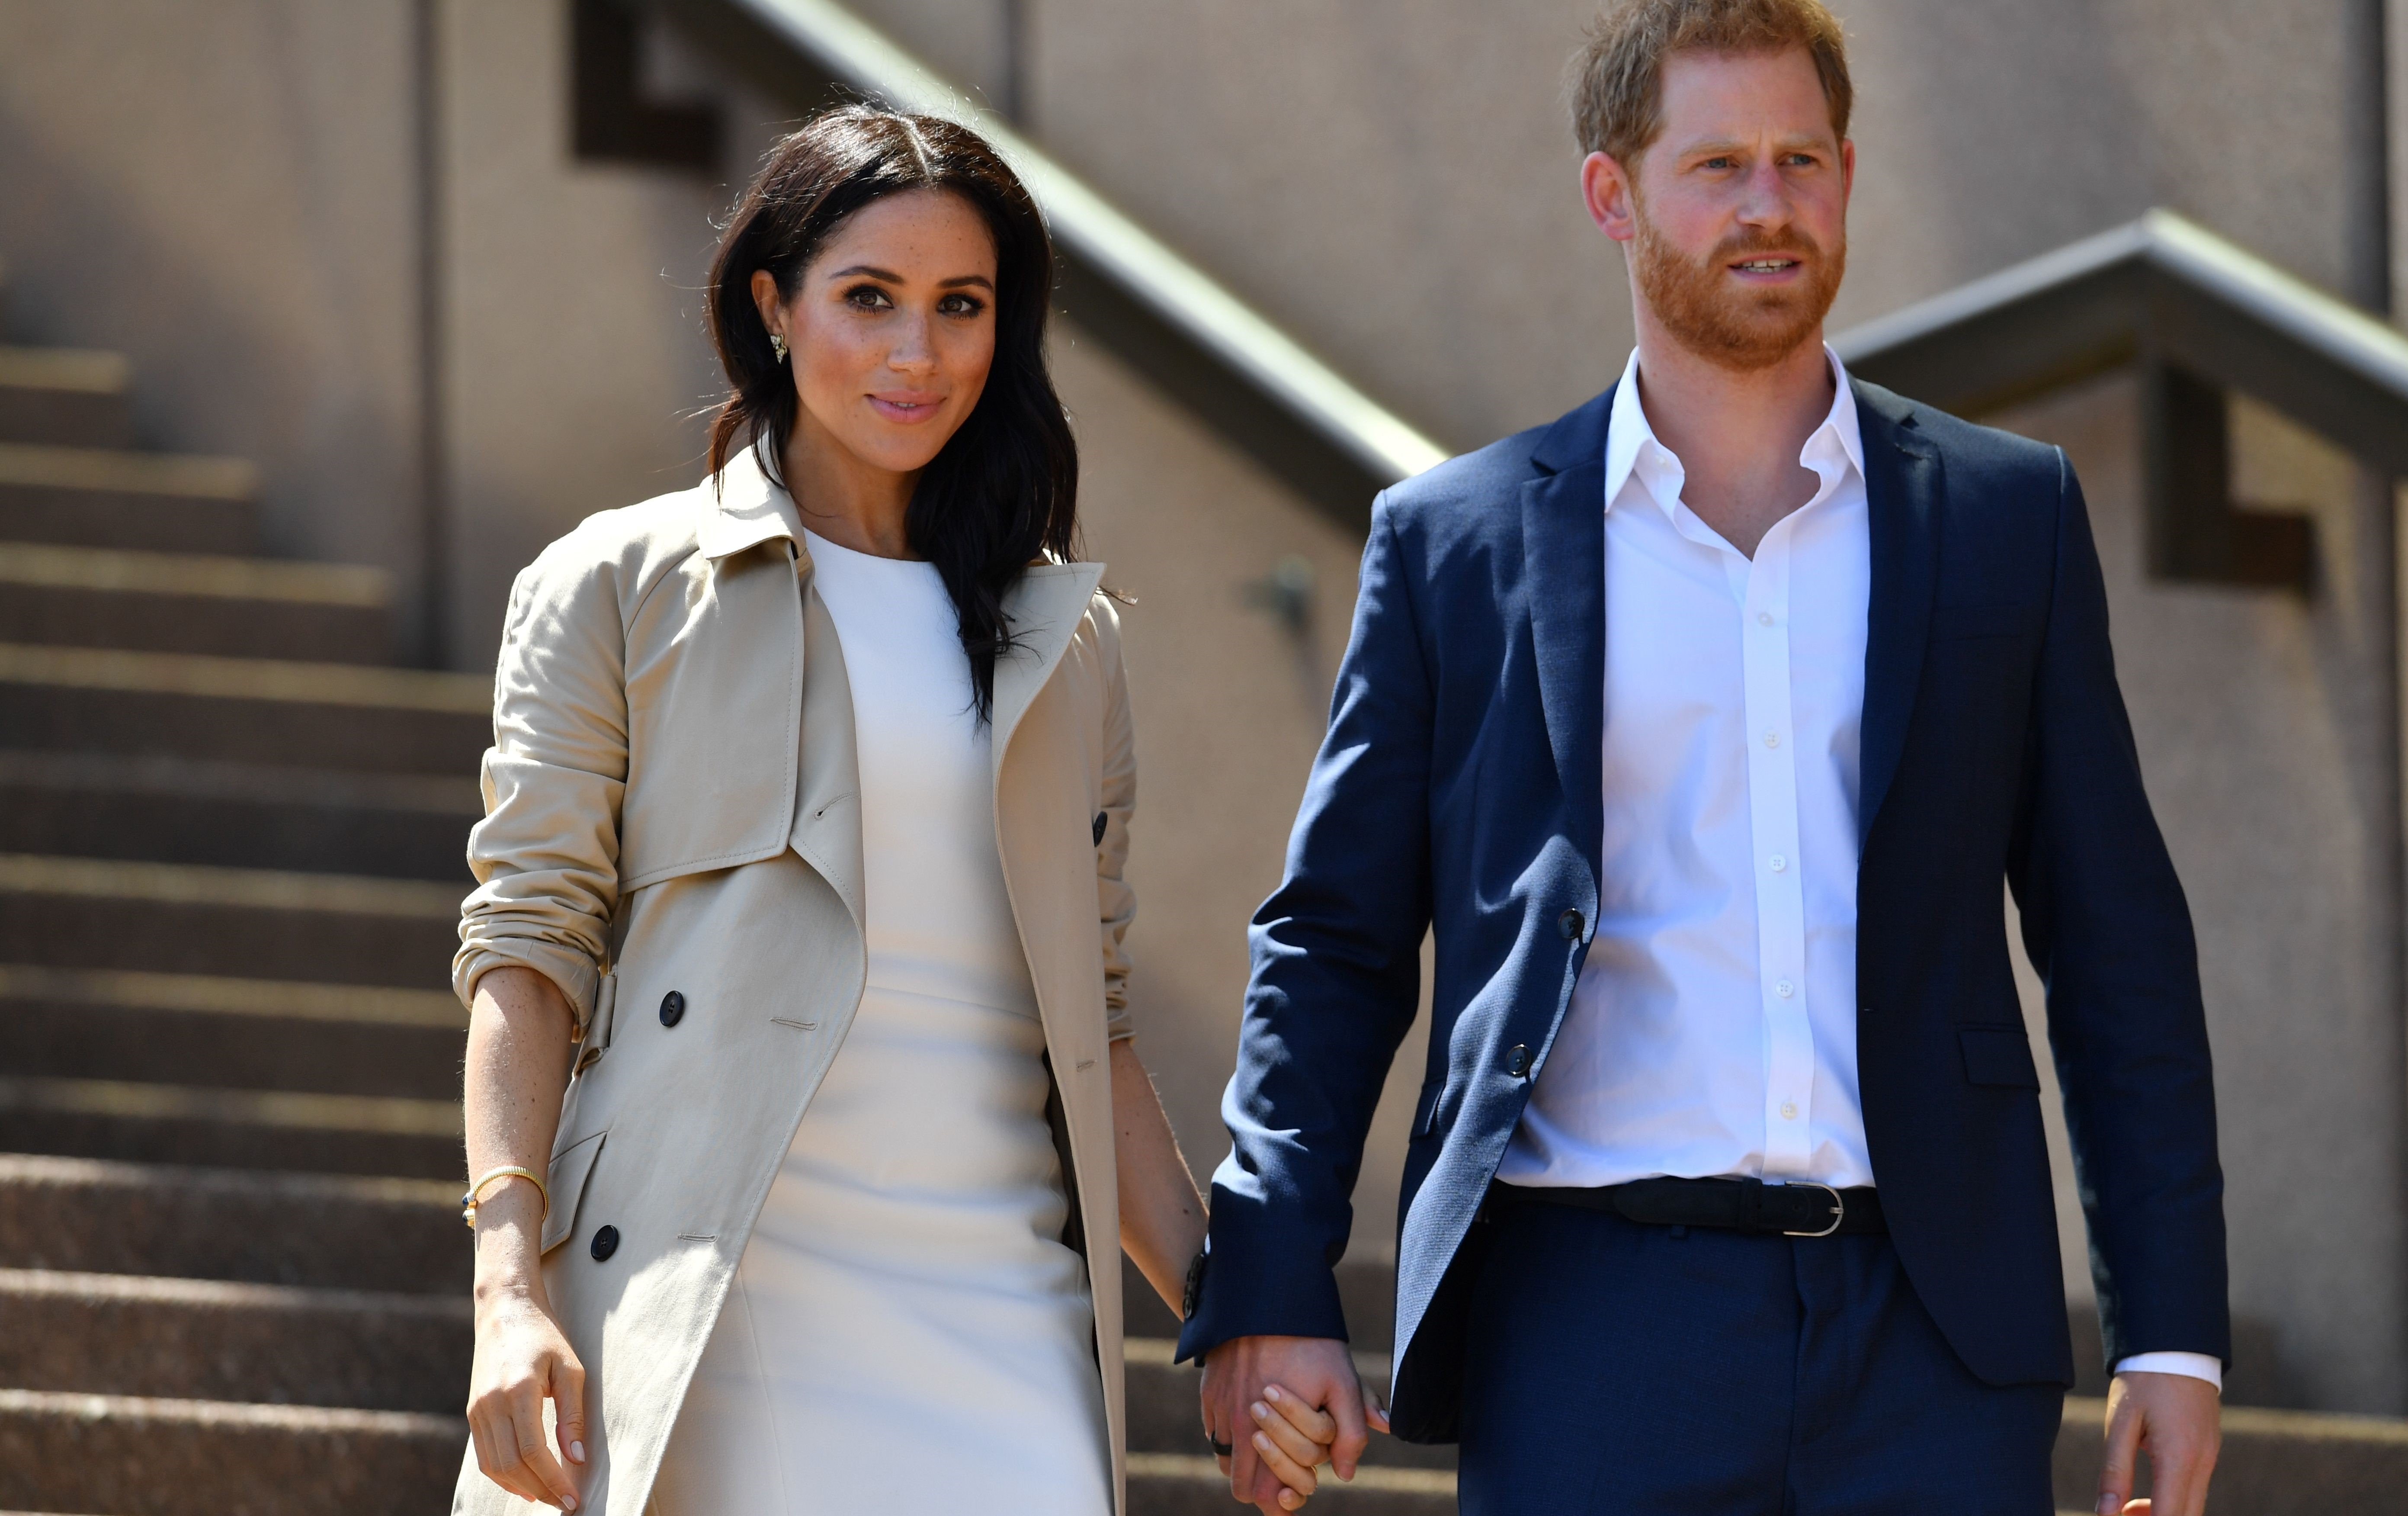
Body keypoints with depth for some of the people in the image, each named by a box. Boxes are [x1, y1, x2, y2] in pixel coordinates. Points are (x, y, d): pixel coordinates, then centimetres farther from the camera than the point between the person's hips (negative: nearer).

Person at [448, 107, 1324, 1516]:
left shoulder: (1064, 639, 17)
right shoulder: (621, 591, 7)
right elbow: (528, 944, 1)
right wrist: (510, 1287, -11)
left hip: (991, 1323, 2)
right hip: (700, 1317, -2)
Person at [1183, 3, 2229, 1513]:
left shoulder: (2008, 514, 11)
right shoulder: (1459, 540, 8)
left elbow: (2117, 943, 11)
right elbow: (1334, 940, 10)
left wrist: (2173, 1329, 5)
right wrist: (1270, 1287, 0)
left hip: (1930, 1332, 1)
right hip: (1597, 1319, -1)